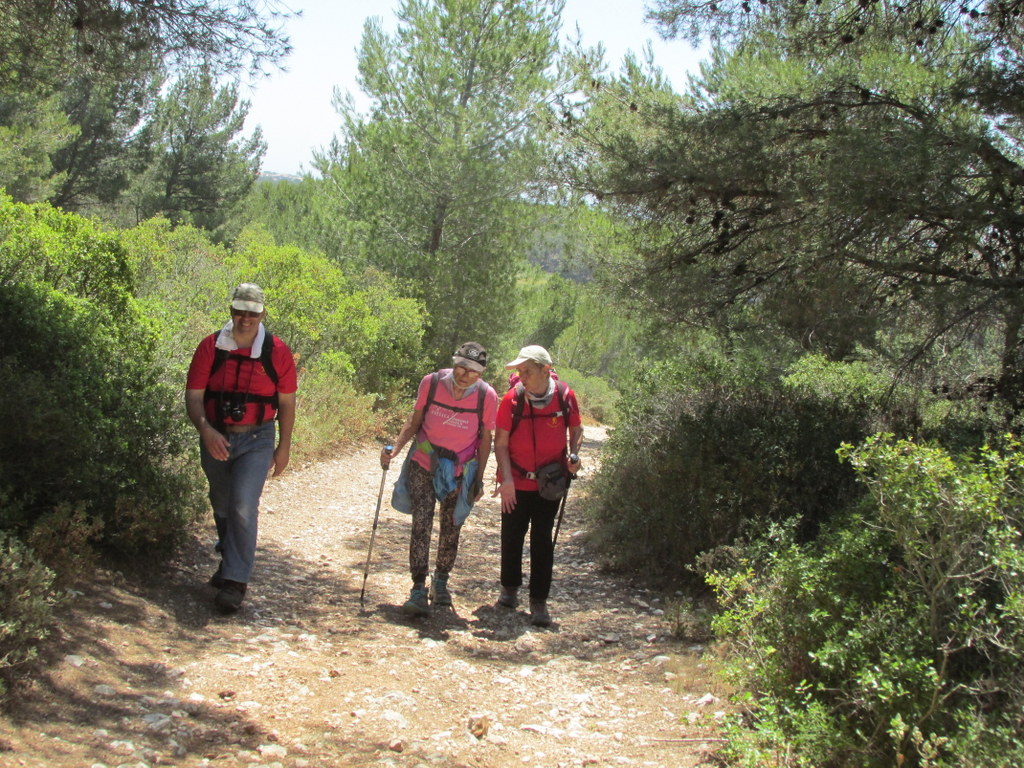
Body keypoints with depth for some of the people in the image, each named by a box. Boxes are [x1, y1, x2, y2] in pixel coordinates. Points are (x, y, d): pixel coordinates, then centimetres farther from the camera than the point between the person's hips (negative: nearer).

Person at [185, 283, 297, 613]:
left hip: (256, 440, -3)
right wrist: (206, 431, -24)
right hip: (215, 439, 3)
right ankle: (229, 561, 45)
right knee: (221, 506, 19)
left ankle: (235, 582, -10)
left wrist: (284, 447, 2)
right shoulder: (211, 347, -6)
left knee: (243, 506, -16)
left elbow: (286, 403, 2)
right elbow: (193, 396, -7)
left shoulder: (277, 352, -6)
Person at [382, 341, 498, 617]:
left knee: (451, 530, 10)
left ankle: (441, 582, 31)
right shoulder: (431, 383, -13)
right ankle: (418, 591, -8)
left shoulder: (487, 396, -14)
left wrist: (479, 478, 0)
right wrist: (395, 447, -14)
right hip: (424, 463, 0)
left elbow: (485, 438, -2)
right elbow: (415, 420, 0)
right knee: (421, 524, -10)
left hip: (459, 471, 1)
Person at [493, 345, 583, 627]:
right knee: (512, 535, 12)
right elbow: (500, 443, -11)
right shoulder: (512, 399, -15)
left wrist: (573, 455, -13)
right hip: (516, 481, 0)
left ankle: (539, 601, 11)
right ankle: (510, 588, 35)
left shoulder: (565, 396, -11)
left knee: (542, 539, 2)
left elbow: (576, 429, 6)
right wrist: (507, 479, -21)